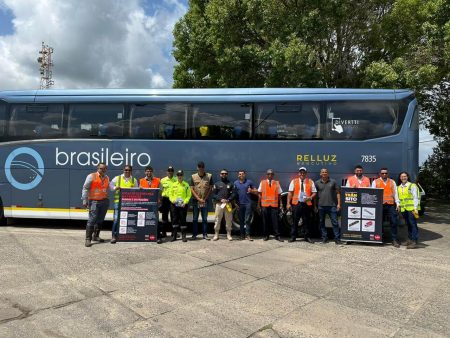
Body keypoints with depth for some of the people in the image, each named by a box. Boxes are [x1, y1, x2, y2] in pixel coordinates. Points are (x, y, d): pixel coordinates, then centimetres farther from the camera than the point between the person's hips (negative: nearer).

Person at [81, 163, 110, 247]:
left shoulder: (107, 178, 14)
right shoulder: (91, 176, -3)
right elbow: (85, 188, -5)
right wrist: (85, 200, -10)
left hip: (104, 201, 6)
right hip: (94, 201, -6)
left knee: (100, 220, 11)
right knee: (92, 220, -10)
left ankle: (96, 236, 24)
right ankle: (88, 239, -6)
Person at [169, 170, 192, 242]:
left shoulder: (186, 185, 3)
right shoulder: (173, 185, 9)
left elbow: (189, 195, 1)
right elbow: (170, 194, 9)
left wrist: (185, 202, -12)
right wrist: (172, 200, -10)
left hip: (183, 205, -2)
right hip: (174, 205, 2)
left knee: (183, 220, 0)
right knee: (175, 219, 6)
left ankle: (183, 236, 6)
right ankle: (174, 235, 14)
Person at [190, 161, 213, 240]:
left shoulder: (209, 176, 0)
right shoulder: (193, 177, 1)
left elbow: (210, 188, 2)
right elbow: (192, 189, -1)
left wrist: (205, 199, -5)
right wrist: (199, 199, -8)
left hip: (205, 201, 0)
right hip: (195, 201, 0)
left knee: (205, 219, 4)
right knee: (195, 219, 6)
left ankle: (205, 234, 10)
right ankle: (194, 234, 13)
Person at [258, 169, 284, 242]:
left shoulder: (277, 183, 6)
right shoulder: (262, 182, 7)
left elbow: (279, 195, 7)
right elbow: (260, 194, 9)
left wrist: (279, 204, 6)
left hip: (274, 205, -1)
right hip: (264, 204, 1)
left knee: (275, 221, -2)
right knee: (265, 221, 6)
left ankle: (277, 236, 3)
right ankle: (266, 235, 15)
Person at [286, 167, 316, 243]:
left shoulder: (310, 182, 11)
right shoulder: (294, 181, 9)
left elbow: (314, 192, 9)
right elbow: (290, 193, 5)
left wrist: (310, 198, -12)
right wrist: (288, 203, -3)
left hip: (307, 204, 1)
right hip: (296, 203, -1)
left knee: (307, 221, 5)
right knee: (295, 221, 2)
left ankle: (307, 237, 15)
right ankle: (293, 237, 10)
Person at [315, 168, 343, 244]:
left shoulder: (333, 182, 6)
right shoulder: (317, 183, 8)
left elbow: (338, 193, 6)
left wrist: (338, 203, -2)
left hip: (332, 206, -1)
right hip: (321, 206, 2)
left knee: (335, 222, -2)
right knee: (321, 222, 7)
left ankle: (337, 238, 3)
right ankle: (324, 238, 16)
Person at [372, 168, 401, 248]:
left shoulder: (392, 182, 16)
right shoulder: (375, 182, 9)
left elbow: (395, 193, 12)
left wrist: (397, 203, 3)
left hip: (391, 205, 1)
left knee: (394, 222, -4)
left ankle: (395, 240, 2)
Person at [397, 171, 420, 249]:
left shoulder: (412, 186, -2)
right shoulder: (399, 187, 15)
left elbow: (415, 198, -6)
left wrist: (415, 208, -13)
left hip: (411, 208, -5)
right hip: (403, 209, 5)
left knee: (413, 224, -8)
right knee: (408, 224, 12)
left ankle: (414, 242, -8)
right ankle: (410, 239, 20)